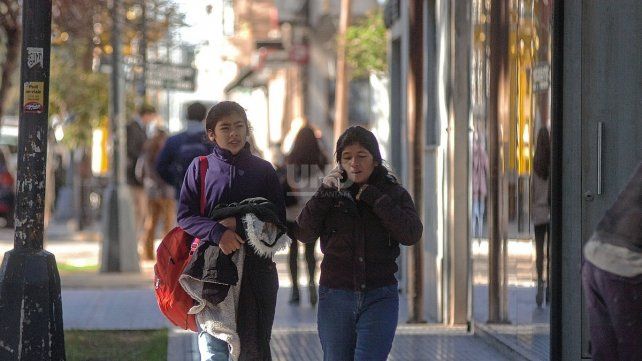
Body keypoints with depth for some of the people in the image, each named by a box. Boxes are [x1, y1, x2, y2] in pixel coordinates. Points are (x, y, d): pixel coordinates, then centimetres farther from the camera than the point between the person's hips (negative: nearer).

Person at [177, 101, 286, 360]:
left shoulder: (264, 170, 9)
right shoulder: (200, 168, 6)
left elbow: (279, 221, 6)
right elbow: (185, 215, -1)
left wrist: (241, 224, -10)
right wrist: (217, 232, -18)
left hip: (257, 265, 2)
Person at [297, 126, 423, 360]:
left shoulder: (393, 193, 4)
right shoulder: (332, 193, 7)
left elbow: (411, 234, -13)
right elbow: (304, 233, -4)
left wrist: (372, 197, -12)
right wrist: (325, 192, -13)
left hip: (379, 298, -2)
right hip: (335, 297, 2)